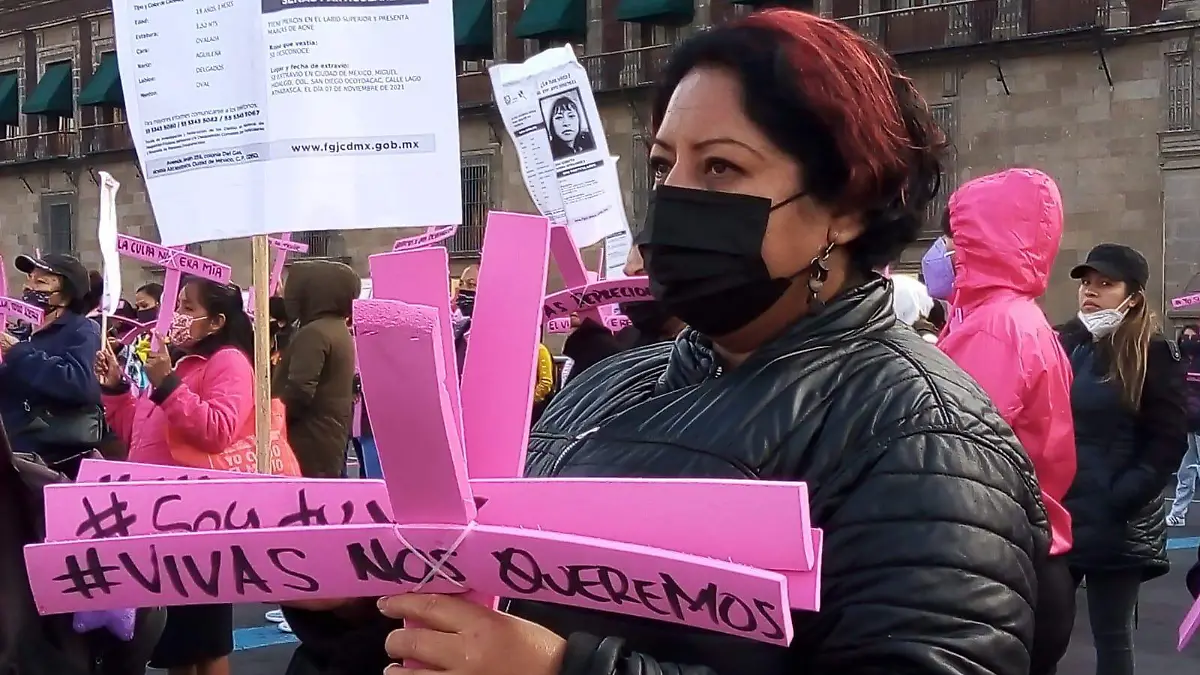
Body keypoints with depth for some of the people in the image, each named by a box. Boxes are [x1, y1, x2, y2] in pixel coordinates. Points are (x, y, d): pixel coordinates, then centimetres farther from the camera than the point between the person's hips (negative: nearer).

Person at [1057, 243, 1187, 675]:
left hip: (1116, 525, -4)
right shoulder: (1061, 344, 10)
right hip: (1055, 514, 4)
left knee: (1111, 636, 5)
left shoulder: (1154, 355, -3)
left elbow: (1168, 442, -8)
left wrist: (1119, 499, -16)